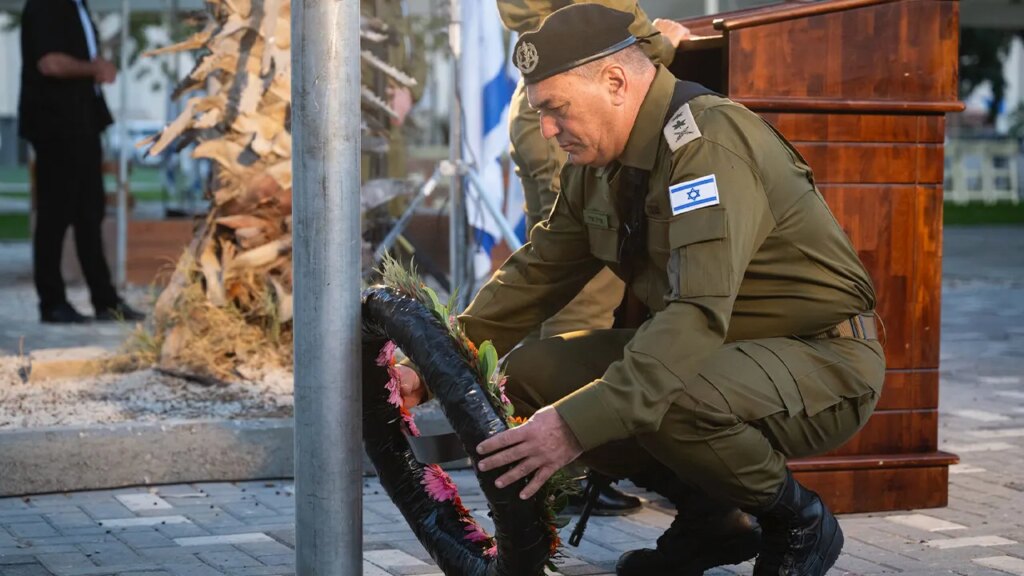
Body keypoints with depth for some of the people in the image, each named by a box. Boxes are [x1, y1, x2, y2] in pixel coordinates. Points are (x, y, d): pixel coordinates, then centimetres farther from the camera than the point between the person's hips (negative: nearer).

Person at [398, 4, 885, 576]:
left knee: (670, 402, -38)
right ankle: (711, 516, 8)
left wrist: (577, 425, -41)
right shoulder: (599, 163, 4)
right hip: (719, 352, 9)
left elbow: (700, 312, -35)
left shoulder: (710, 140, -25)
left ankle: (798, 522, -7)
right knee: (530, 373, -3)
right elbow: (537, 273, 12)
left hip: (825, 361, -9)